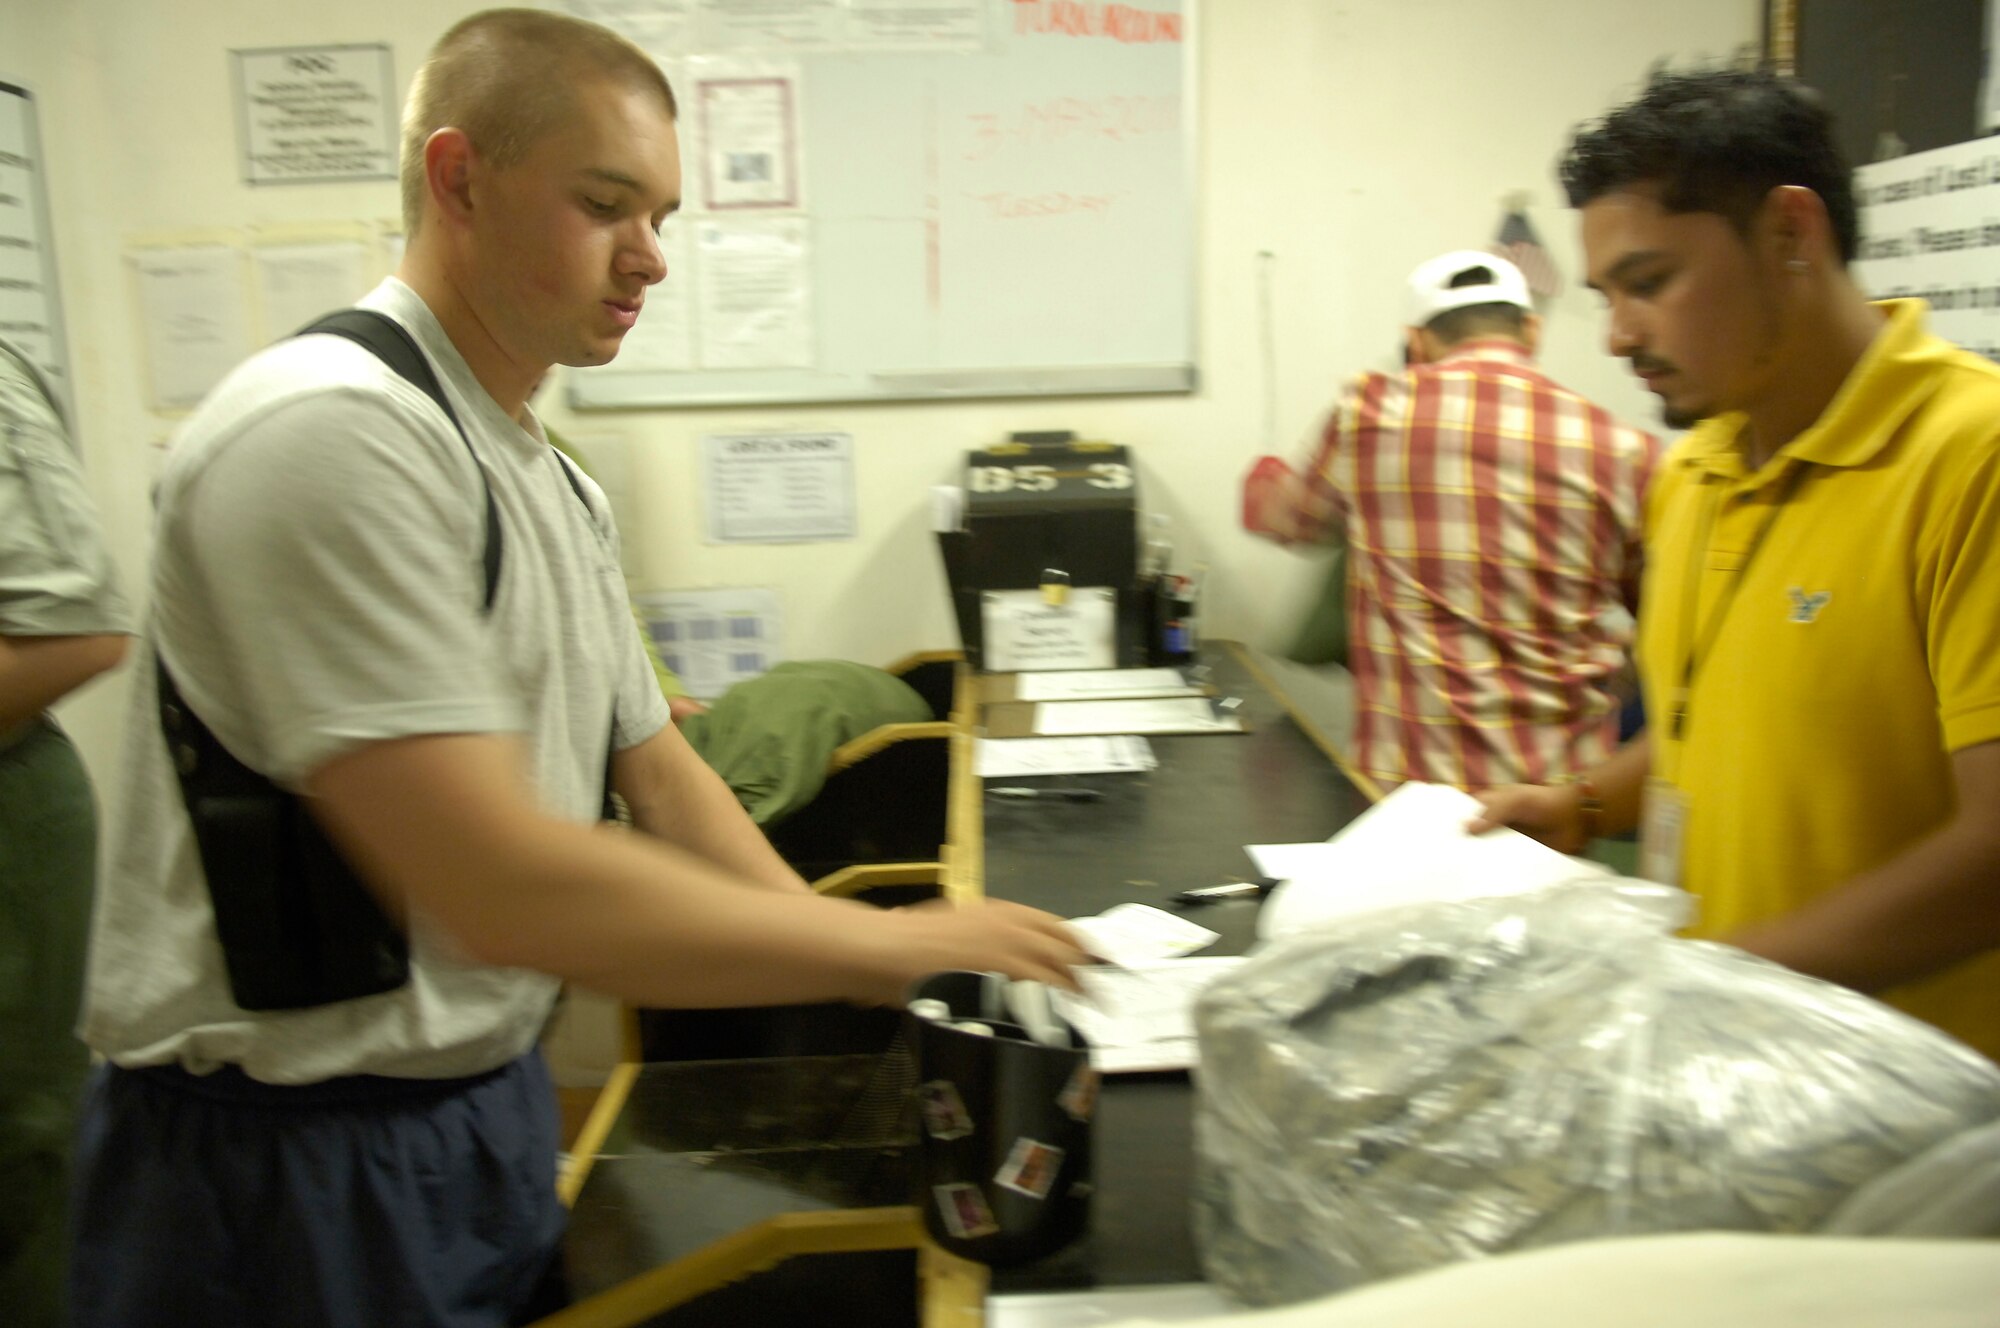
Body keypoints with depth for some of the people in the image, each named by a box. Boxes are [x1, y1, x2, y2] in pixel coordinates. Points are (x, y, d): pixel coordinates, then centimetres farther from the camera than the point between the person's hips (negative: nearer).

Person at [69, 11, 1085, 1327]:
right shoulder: (330, 431, -22)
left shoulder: (551, 482, 8)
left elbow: (656, 768, 12)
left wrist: (865, 970, 1)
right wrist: (884, 942, -21)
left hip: (490, 1099, 8)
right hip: (298, 1159, -8)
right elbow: (498, 892, -29)